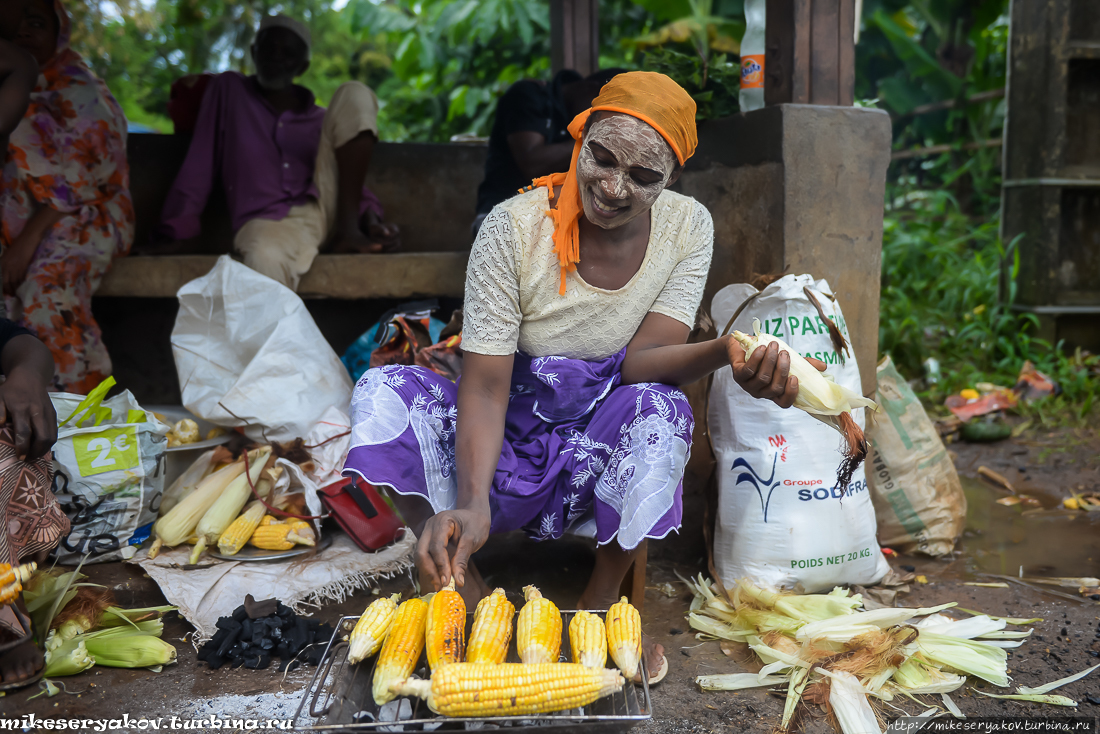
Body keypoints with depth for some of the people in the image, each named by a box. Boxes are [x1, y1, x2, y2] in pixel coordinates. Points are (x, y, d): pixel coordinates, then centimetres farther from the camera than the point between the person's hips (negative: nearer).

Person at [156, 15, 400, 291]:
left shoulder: (319, 119, 22)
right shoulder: (228, 88, 16)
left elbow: (350, 180, 18)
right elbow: (199, 165, 10)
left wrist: (370, 217, -5)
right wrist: (172, 233, 2)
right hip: (267, 221, -4)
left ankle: (348, 229, -16)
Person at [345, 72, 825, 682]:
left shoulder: (687, 227, -9)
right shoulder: (515, 227, -17)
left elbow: (640, 362, -17)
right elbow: (485, 385, -21)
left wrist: (723, 353, -39)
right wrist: (473, 502, -37)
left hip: (602, 458, 1)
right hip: (504, 447, 0)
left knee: (660, 409, -33)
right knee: (382, 393, -24)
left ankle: (600, 600, -12)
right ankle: (465, 590, -15)